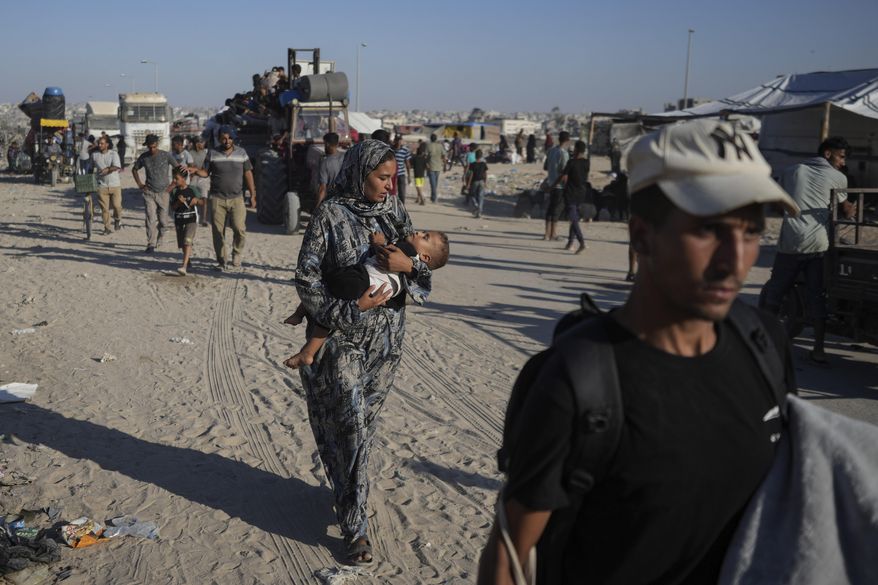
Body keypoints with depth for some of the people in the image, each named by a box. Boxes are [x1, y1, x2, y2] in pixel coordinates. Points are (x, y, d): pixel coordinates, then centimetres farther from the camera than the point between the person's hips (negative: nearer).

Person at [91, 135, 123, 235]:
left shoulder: (114, 154, -3)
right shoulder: (94, 155, 6)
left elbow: (117, 166, -18)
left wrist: (108, 169, -36)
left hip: (115, 185, -2)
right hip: (102, 185, 2)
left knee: (116, 205, -6)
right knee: (104, 208, 0)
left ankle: (117, 219, 26)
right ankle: (107, 228, 10)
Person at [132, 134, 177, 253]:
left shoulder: (165, 155, -3)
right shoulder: (144, 157, 3)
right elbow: (134, 169, 19)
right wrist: (139, 184, 8)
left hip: (163, 193, -1)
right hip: (149, 193, 1)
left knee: (163, 220, 2)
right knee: (150, 219, -9)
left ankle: (159, 241, 26)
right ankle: (151, 244, -7)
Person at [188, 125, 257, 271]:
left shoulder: (242, 153, 5)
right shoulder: (212, 154, 4)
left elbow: (248, 174, 8)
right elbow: (205, 172, 8)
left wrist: (252, 195, 5)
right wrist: (196, 170, -14)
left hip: (237, 198, 0)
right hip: (217, 198, 0)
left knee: (240, 229, -13)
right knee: (218, 232, 2)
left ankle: (236, 254, 13)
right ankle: (221, 261, 14)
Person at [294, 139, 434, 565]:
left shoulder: (390, 218, 6)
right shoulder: (330, 215, -9)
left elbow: (423, 282, 8)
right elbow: (306, 278, -10)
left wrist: (408, 265, -14)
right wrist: (350, 309, -20)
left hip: (385, 340, 5)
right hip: (341, 339, -5)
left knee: (363, 424, 14)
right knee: (349, 428, -3)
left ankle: (347, 494, 35)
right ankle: (355, 527, 7)